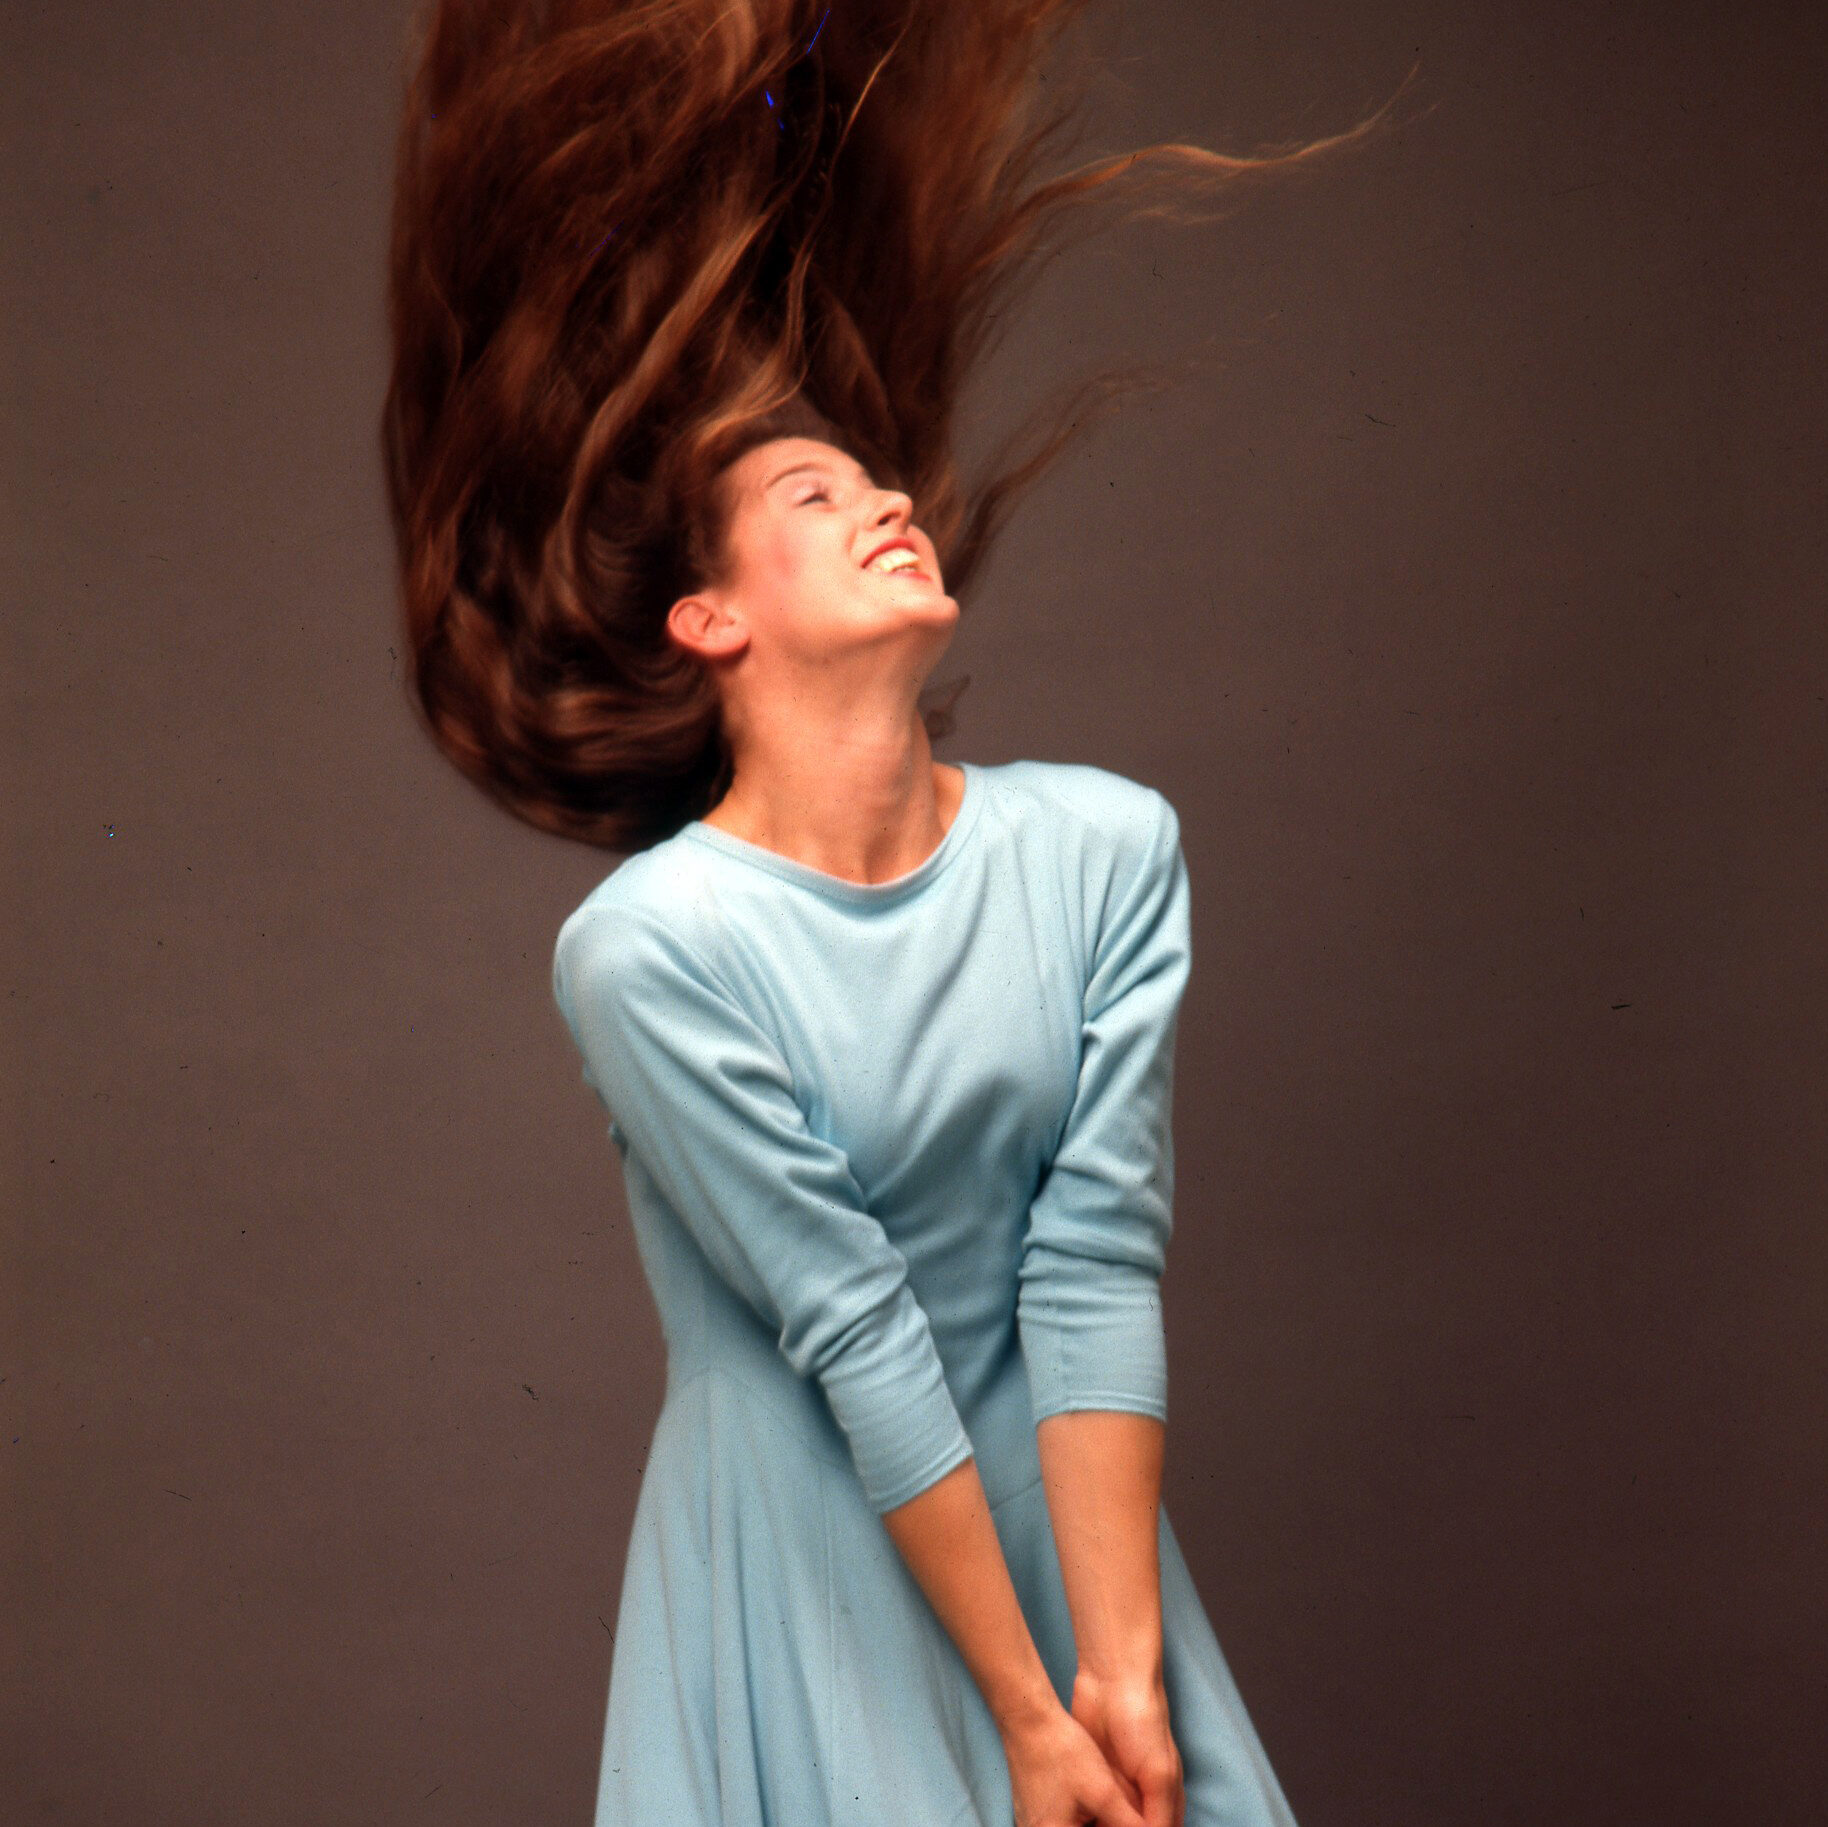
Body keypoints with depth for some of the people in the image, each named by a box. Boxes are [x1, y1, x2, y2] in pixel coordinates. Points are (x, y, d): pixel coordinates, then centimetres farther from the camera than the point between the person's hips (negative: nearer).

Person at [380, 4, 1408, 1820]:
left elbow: (1098, 1263, -10)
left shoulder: (1105, 846, -6)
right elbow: (851, 1332, -18)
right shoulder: (646, 948, -18)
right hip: (810, 1555, -3)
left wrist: (1124, 1678, -14)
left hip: (1054, 1493, 4)